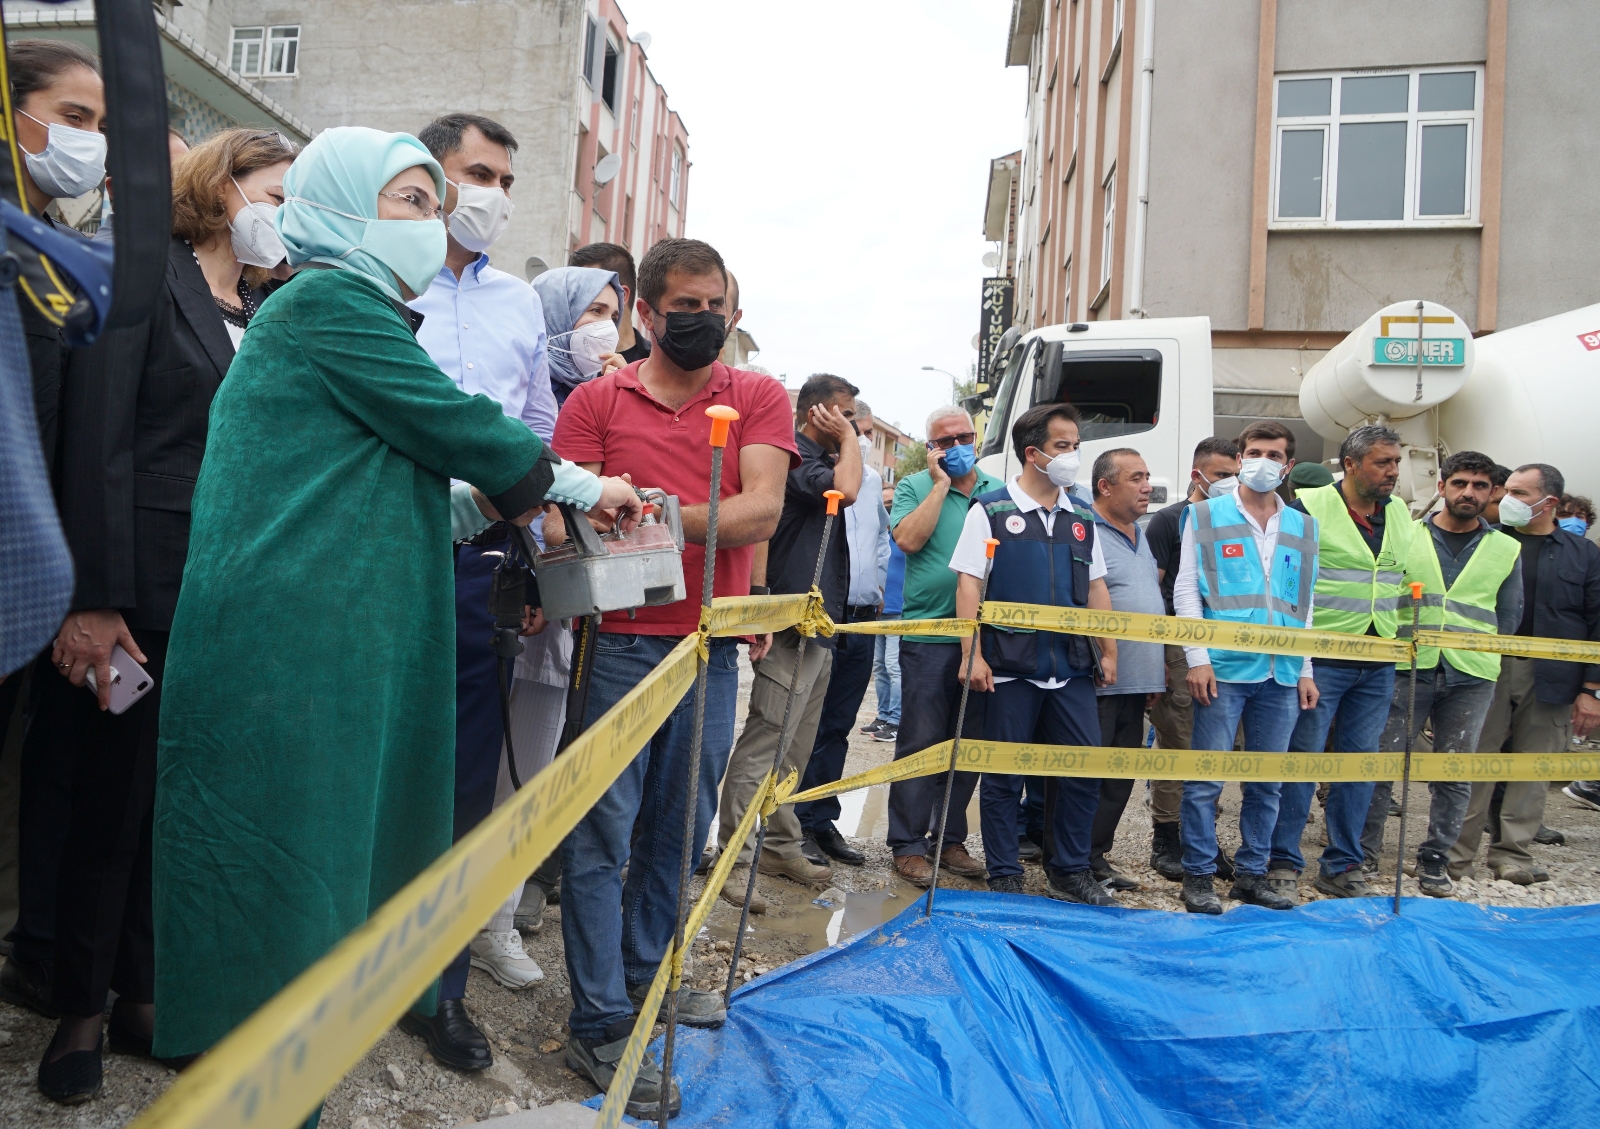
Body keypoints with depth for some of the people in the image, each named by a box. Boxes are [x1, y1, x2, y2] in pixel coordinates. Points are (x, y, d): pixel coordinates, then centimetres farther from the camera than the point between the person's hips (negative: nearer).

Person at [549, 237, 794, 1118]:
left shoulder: (758, 399, 7)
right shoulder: (596, 400, 4)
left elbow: (760, 511, -7)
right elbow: (562, 517, -2)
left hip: (712, 647, 2)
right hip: (620, 642, -2)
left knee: (679, 828, 14)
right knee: (603, 831, 0)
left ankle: (641, 973, 35)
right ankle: (599, 1027, 11)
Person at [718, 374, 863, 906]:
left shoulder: (821, 459, 20)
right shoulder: (794, 457, -10)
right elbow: (845, 490, -24)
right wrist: (847, 439, -12)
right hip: (792, 627, -10)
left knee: (795, 751, 15)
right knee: (764, 744, -10)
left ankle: (781, 847, 24)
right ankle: (735, 859, -6)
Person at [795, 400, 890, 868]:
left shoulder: (873, 481, 16)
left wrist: (879, 587, 16)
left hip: (862, 621, 7)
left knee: (837, 727, 12)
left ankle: (821, 822, 21)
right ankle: (787, 826, 6)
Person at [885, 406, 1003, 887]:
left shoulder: (998, 491, 12)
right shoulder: (915, 487, 2)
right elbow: (909, 540, -16)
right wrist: (941, 484, -10)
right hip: (928, 635, -4)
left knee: (968, 744, 10)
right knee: (920, 742, -1)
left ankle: (950, 839, 22)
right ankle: (908, 845, 8)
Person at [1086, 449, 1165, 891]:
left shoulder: (1140, 537, 18)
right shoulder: (1085, 534, -12)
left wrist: (1157, 668, 21)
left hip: (1135, 686, 9)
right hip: (1097, 684, -9)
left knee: (1120, 780, 14)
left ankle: (1097, 858, 24)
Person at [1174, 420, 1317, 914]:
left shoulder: (1302, 528, 15)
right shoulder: (1205, 516, 5)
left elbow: (1304, 604, 18)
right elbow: (1186, 591, 1)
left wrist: (1305, 670, 11)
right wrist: (1197, 659, -8)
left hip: (1281, 674, 4)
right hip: (1224, 669, -4)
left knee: (1268, 781, 9)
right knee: (1206, 778, -3)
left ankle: (1252, 873, 20)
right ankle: (1199, 876, 7)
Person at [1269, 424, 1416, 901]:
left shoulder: (1402, 514, 12)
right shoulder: (1309, 508, -8)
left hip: (1378, 665, 6)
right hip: (1319, 659, -6)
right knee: (1302, 756, -3)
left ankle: (1342, 865, 20)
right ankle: (1283, 863, 8)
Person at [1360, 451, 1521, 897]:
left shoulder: (1506, 550, 10)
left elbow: (1508, 618, 13)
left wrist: (1477, 653, 5)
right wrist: (1398, 642, -3)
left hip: (1472, 678, 2)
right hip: (1407, 670, -2)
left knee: (1455, 775, 7)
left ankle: (1433, 860, 19)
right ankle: (1364, 852, 10)